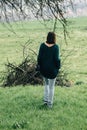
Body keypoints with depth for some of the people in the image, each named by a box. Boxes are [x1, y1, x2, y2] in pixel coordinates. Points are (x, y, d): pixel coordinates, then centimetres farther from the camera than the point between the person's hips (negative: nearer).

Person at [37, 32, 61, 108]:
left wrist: (39, 65, 9)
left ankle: (46, 100, 22)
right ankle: (50, 104, 18)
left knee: (46, 84, 25)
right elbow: (57, 59, -16)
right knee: (51, 86, 12)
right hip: (52, 69, -3)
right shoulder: (55, 47, -17)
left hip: (44, 68, 3)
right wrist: (58, 67, -1)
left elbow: (39, 57, -5)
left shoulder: (42, 45, -8)